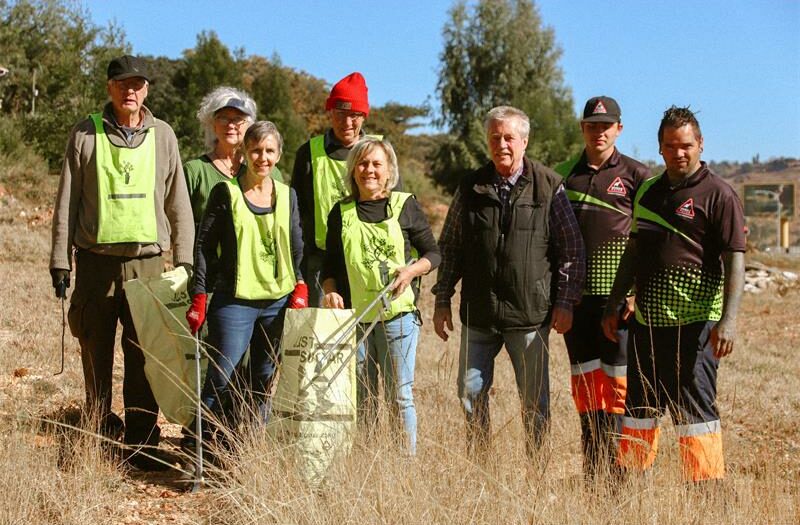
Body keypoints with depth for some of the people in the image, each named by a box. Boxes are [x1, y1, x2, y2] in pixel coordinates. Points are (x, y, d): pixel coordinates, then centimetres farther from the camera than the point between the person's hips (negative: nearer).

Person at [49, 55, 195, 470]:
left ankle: (142, 445, 9)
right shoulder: (86, 134, 4)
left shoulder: (162, 135, 8)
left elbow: (178, 203, 11)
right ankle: (99, 432, 16)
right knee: (96, 350, 2)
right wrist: (60, 259, 1)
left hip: (147, 260, 1)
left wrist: (184, 262, 6)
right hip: (96, 259, -1)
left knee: (144, 356, 2)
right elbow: (66, 201, 6)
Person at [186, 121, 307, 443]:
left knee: (264, 380, 9)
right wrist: (199, 297, -8)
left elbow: (296, 247, 16)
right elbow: (204, 245, -2)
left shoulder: (287, 195, 10)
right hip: (234, 300, -4)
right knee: (220, 378, -9)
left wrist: (300, 287, 2)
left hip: (278, 302, 4)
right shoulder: (226, 192, -1)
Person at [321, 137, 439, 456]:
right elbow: (330, 265, 15)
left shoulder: (405, 206, 4)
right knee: (362, 399, 6)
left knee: (399, 394, 0)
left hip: (398, 314, -2)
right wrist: (331, 291, -4)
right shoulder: (341, 213, 10)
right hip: (354, 316, 2)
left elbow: (433, 253, 8)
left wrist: (411, 270, -11)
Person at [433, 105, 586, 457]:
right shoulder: (471, 187, 6)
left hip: (530, 312, -3)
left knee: (534, 399, 5)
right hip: (478, 313, 3)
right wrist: (442, 300, 8)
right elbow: (449, 247, 11)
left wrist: (565, 302, -4)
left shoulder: (549, 186, -2)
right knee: (471, 392, 8)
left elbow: (571, 250, 1)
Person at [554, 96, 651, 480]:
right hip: (575, 294, 4)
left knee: (618, 381, -4)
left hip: (618, 295, -3)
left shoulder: (635, 175, 3)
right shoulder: (564, 174, 12)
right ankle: (592, 473, 12)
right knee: (585, 381, 6)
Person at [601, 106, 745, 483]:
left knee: (694, 407, -3)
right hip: (646, 320, 7)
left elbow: (734, 260, -12)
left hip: (694, 323, -7)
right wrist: (613, 306, 20)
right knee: (638, 406, 13)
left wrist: (728, 319, -22)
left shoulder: (718, 194, -6)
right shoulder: (647, 192, 13)